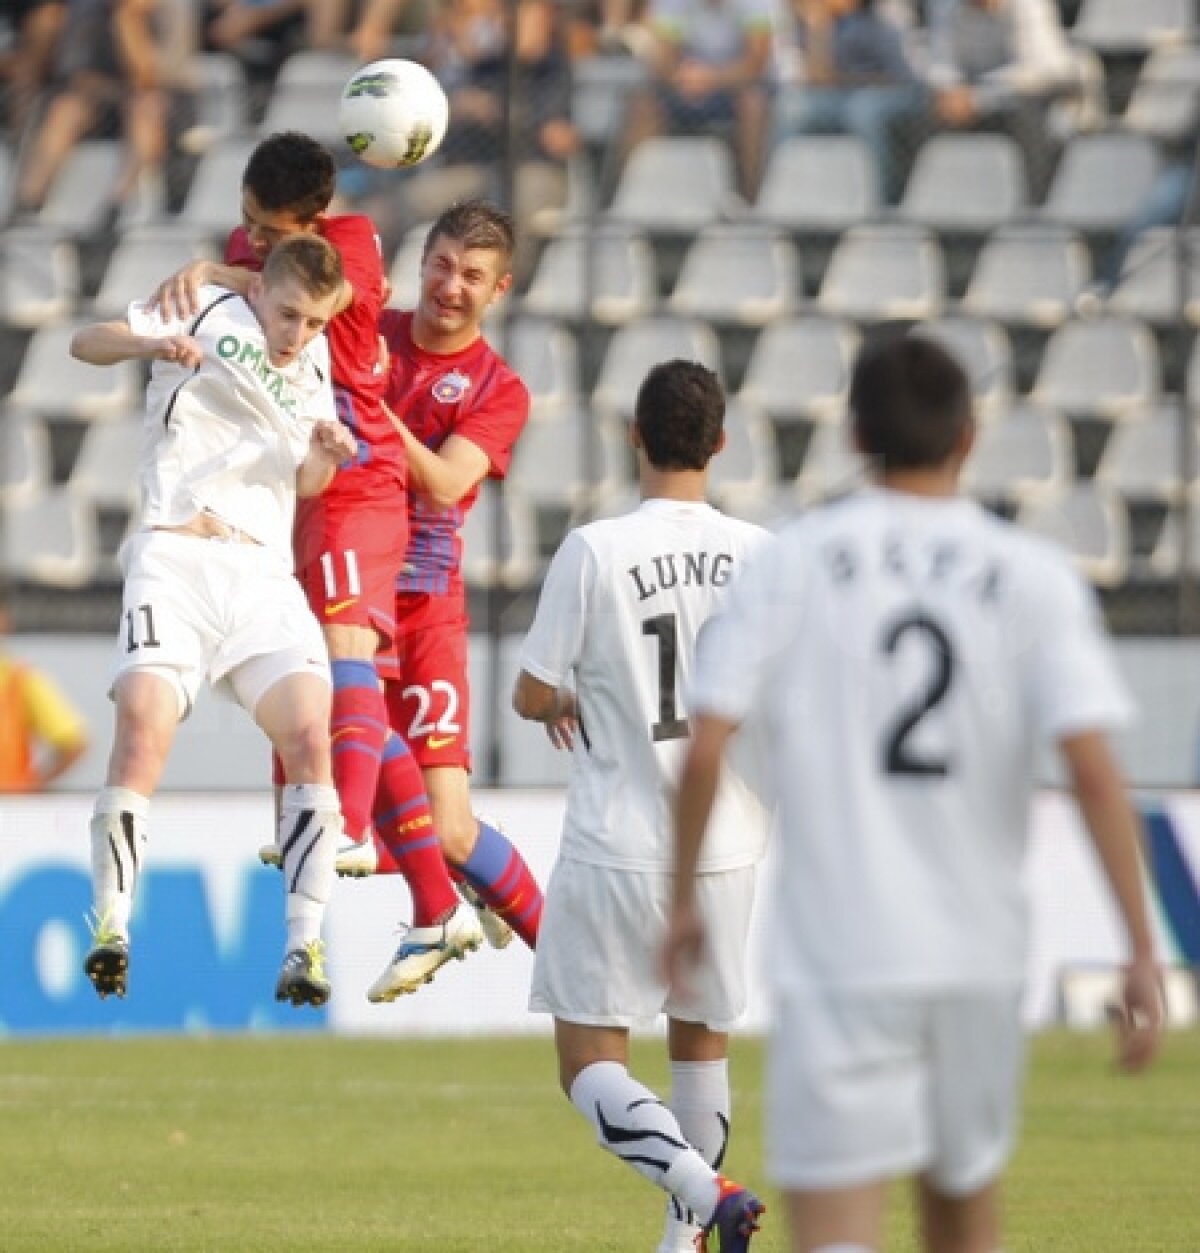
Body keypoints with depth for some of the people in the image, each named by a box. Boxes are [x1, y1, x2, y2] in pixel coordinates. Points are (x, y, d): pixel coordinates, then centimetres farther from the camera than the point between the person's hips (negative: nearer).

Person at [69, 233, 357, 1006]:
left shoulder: (314, 359, 20)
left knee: (310, 735, -14)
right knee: (144, 724, -22)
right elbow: (86, 343, 1)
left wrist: (325, 453, 0)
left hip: (265, 571, 4)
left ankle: (305, 947, -14)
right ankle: (111, 930, -18)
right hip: (176, 558, -4)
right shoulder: (209, 313, 6)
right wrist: (152, 344, -20)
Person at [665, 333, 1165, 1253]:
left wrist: (683, 901, 9)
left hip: (835, 954, -2)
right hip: (978, 952, 2)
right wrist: (1142, 949, -7)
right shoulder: (1035, 578, 0)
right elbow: (1093, 769, -10)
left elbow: (705, 752, -6)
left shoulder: (792, 564, -1)